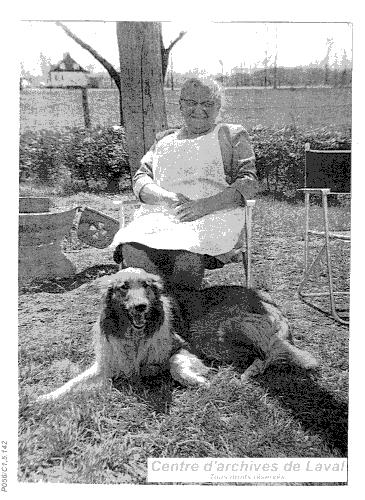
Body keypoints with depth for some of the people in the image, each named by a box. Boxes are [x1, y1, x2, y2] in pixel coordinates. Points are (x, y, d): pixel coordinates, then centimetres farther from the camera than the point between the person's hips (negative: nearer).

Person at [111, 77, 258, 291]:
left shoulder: (233, 135, 18)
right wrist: (168, 198, -8)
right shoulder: (164, 140, 28)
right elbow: (141, 179, 17)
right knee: (132, 253, -31)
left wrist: (205, 205, -13)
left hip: (214, 215, -2)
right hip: (161, 213, 3)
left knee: (187, 258, -37)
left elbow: (248, 181, 4)